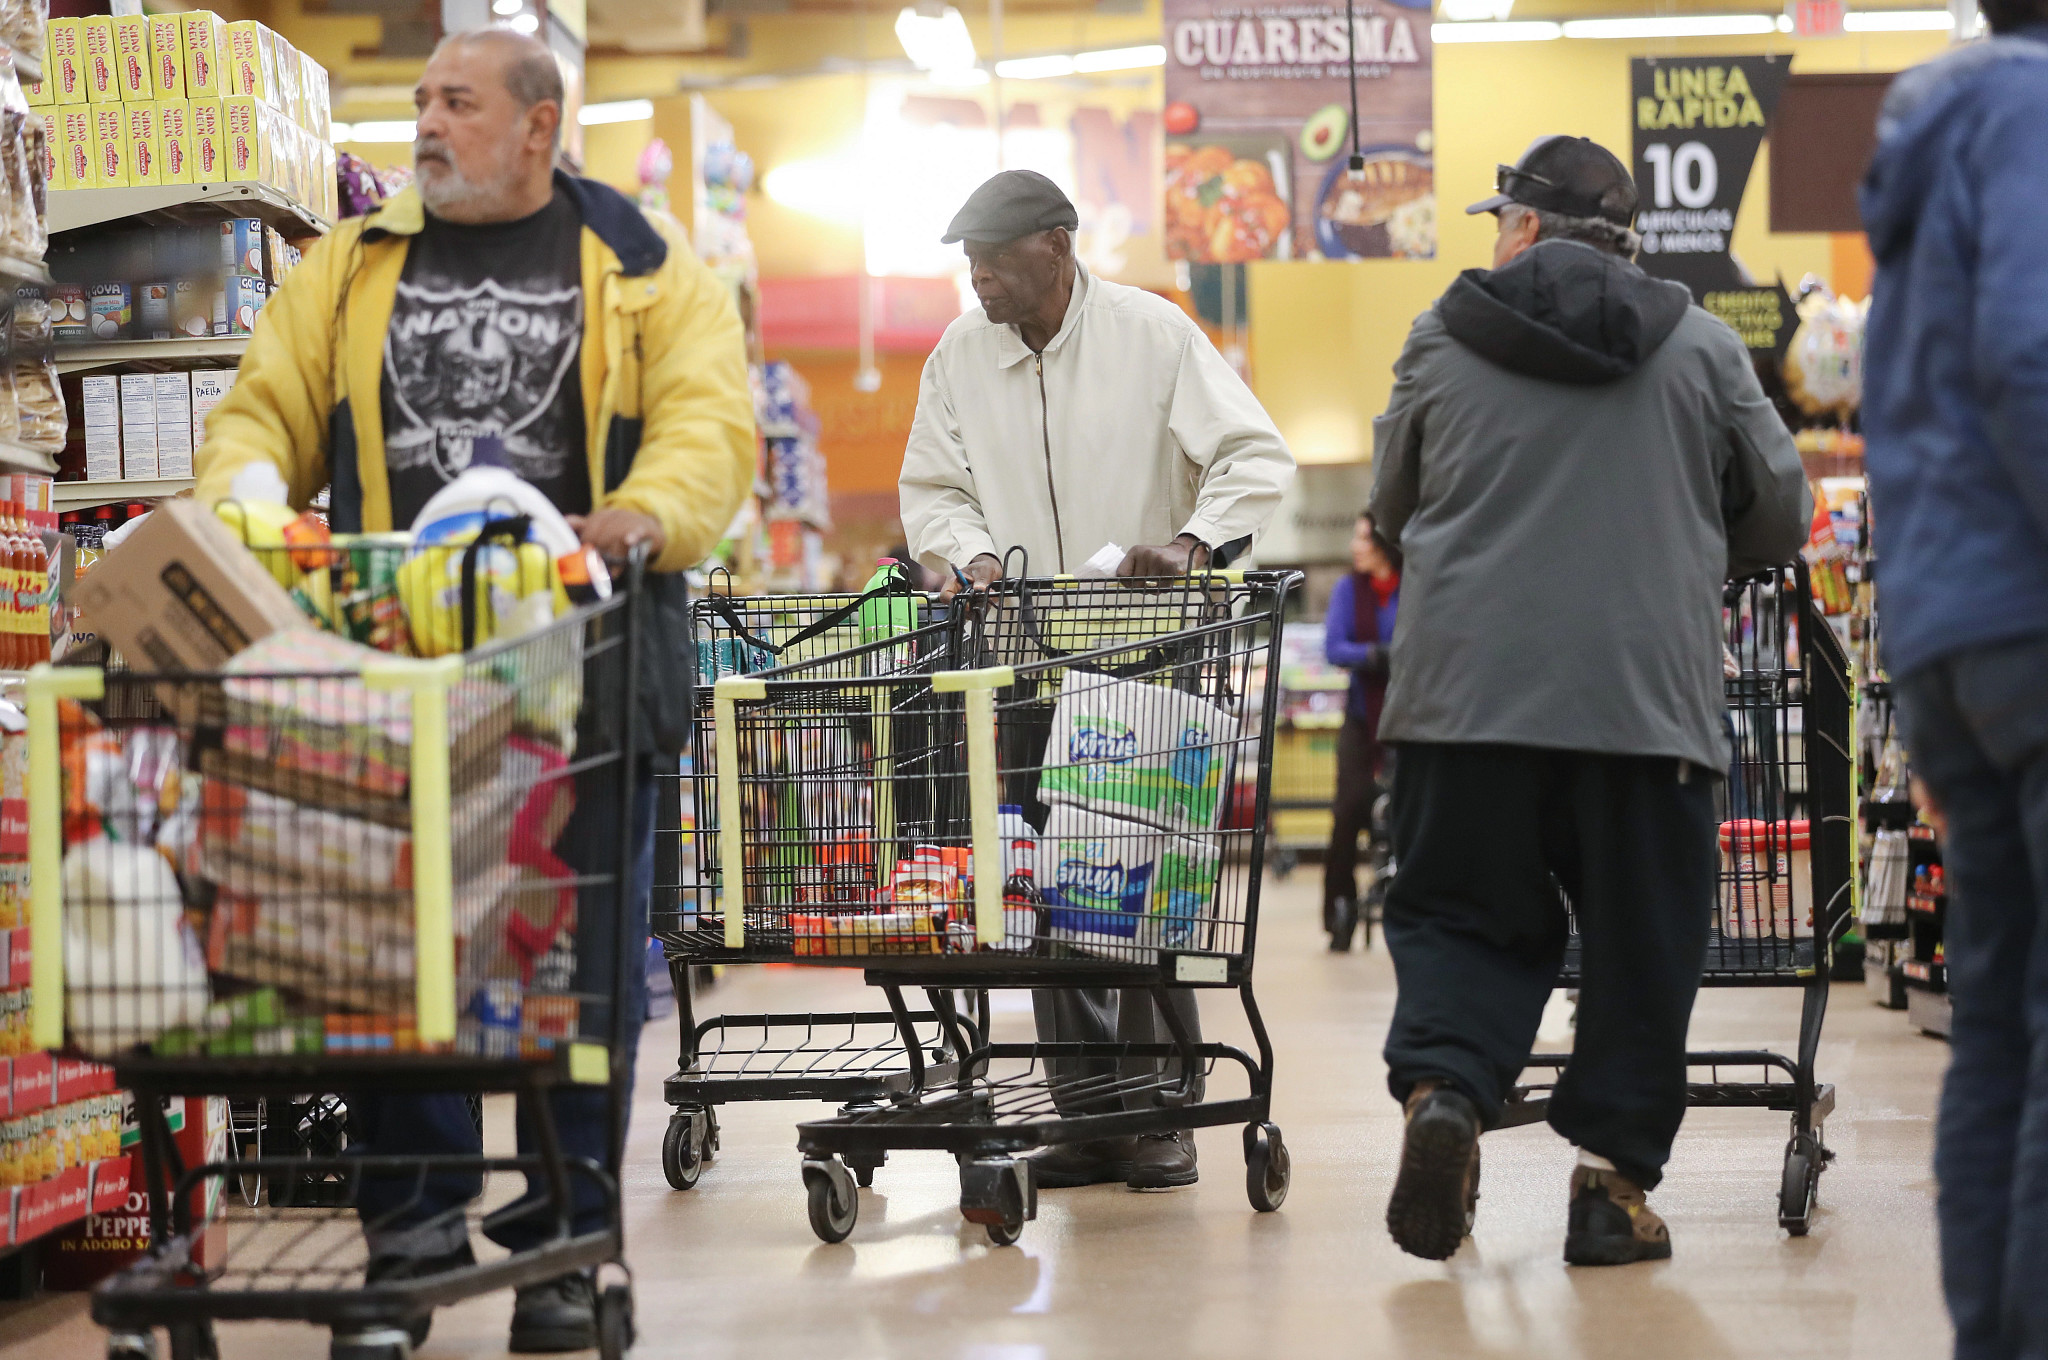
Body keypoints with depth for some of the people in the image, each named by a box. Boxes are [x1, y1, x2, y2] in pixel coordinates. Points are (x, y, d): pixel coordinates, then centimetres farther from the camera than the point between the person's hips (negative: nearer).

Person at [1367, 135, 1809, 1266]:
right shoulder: (1700, 347, 9)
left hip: (1466, 689, 1)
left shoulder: (1440, 342, 8)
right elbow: (1779, 518, 15)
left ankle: (1442, 1084, -13)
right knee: (1640, 939, 9)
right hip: (1645, 693, 0)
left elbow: (1392, 507, 20)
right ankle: (1614, 1171, 7)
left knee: (1460, 914, 11)